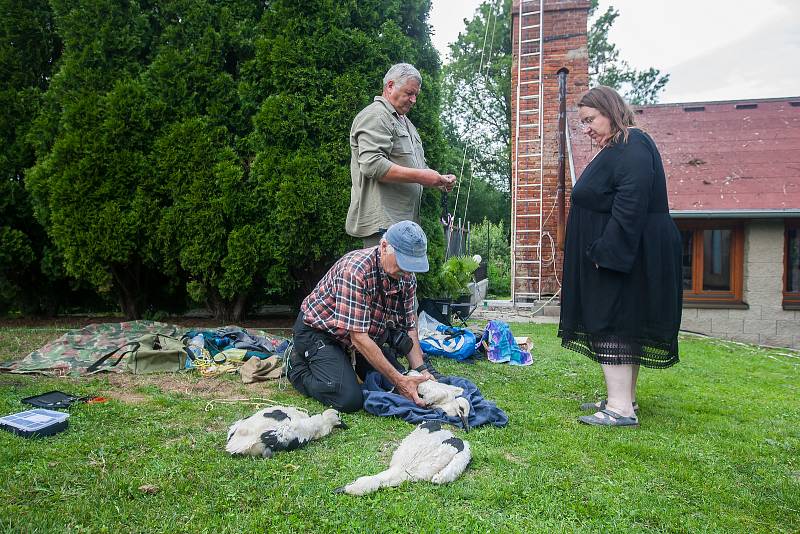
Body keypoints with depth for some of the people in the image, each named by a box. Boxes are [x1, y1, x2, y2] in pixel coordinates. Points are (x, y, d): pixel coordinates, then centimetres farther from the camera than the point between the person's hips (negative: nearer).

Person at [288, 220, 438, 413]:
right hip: (318, 331, -7)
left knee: (398, 380, 1)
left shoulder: (407, 277, -10)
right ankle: (298, 366, 3)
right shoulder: (355, 270, -34)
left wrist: (421, 370, -18)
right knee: (349, 400, -23)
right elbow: (358, 338, -34)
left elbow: (409, 328, -3)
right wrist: (399, 380, -32)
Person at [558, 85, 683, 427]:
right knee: (624, 327, 13)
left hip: (623, 255, -11)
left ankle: (621, 408, -6)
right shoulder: (616, 150, 19)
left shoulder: (632, 147, -14)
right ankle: (624, 399, 21)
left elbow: (630, 206, -25)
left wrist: (606, 252, -26)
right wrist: (602, 252, 19)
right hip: (614, 256, 11)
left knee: (612, 327, -9)